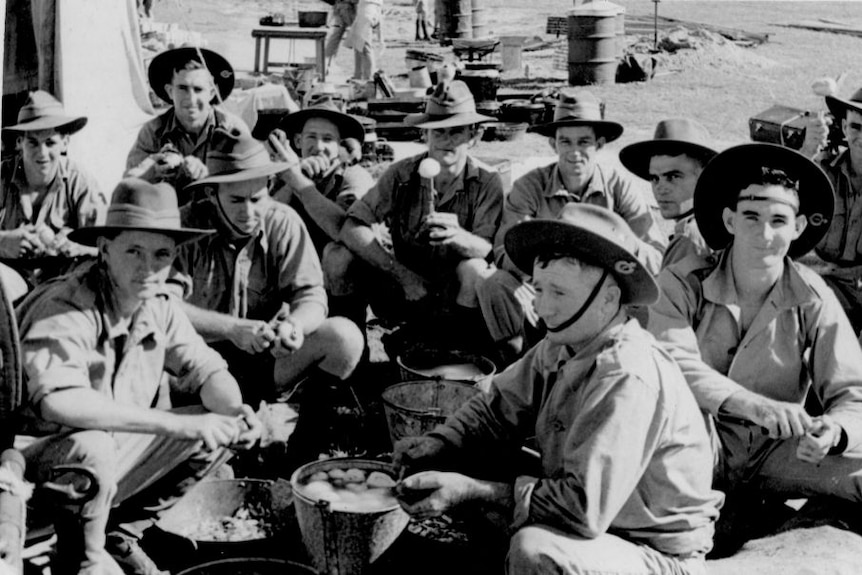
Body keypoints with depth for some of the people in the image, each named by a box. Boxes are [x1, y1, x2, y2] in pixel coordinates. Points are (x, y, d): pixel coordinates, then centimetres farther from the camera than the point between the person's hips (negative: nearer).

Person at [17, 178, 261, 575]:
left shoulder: (159, 306, -3)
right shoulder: (64, 311, -25)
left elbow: (206, 370, 4)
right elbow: (59, 401, -41)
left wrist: (234, 410, -21)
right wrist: (179, 424, -41)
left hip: (115, 449, 7)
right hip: (37, 463, -7)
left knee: (218, 427, 0)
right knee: (93, 448, -37)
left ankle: (124, 529, 10)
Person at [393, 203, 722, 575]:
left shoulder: (627, 378, -29)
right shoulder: (560, 346, -3)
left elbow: (584, 508, -32)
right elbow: (497, 408, 6)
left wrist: (474, 490, -28)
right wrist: (436, 445, -14)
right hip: (600, 526, 8)